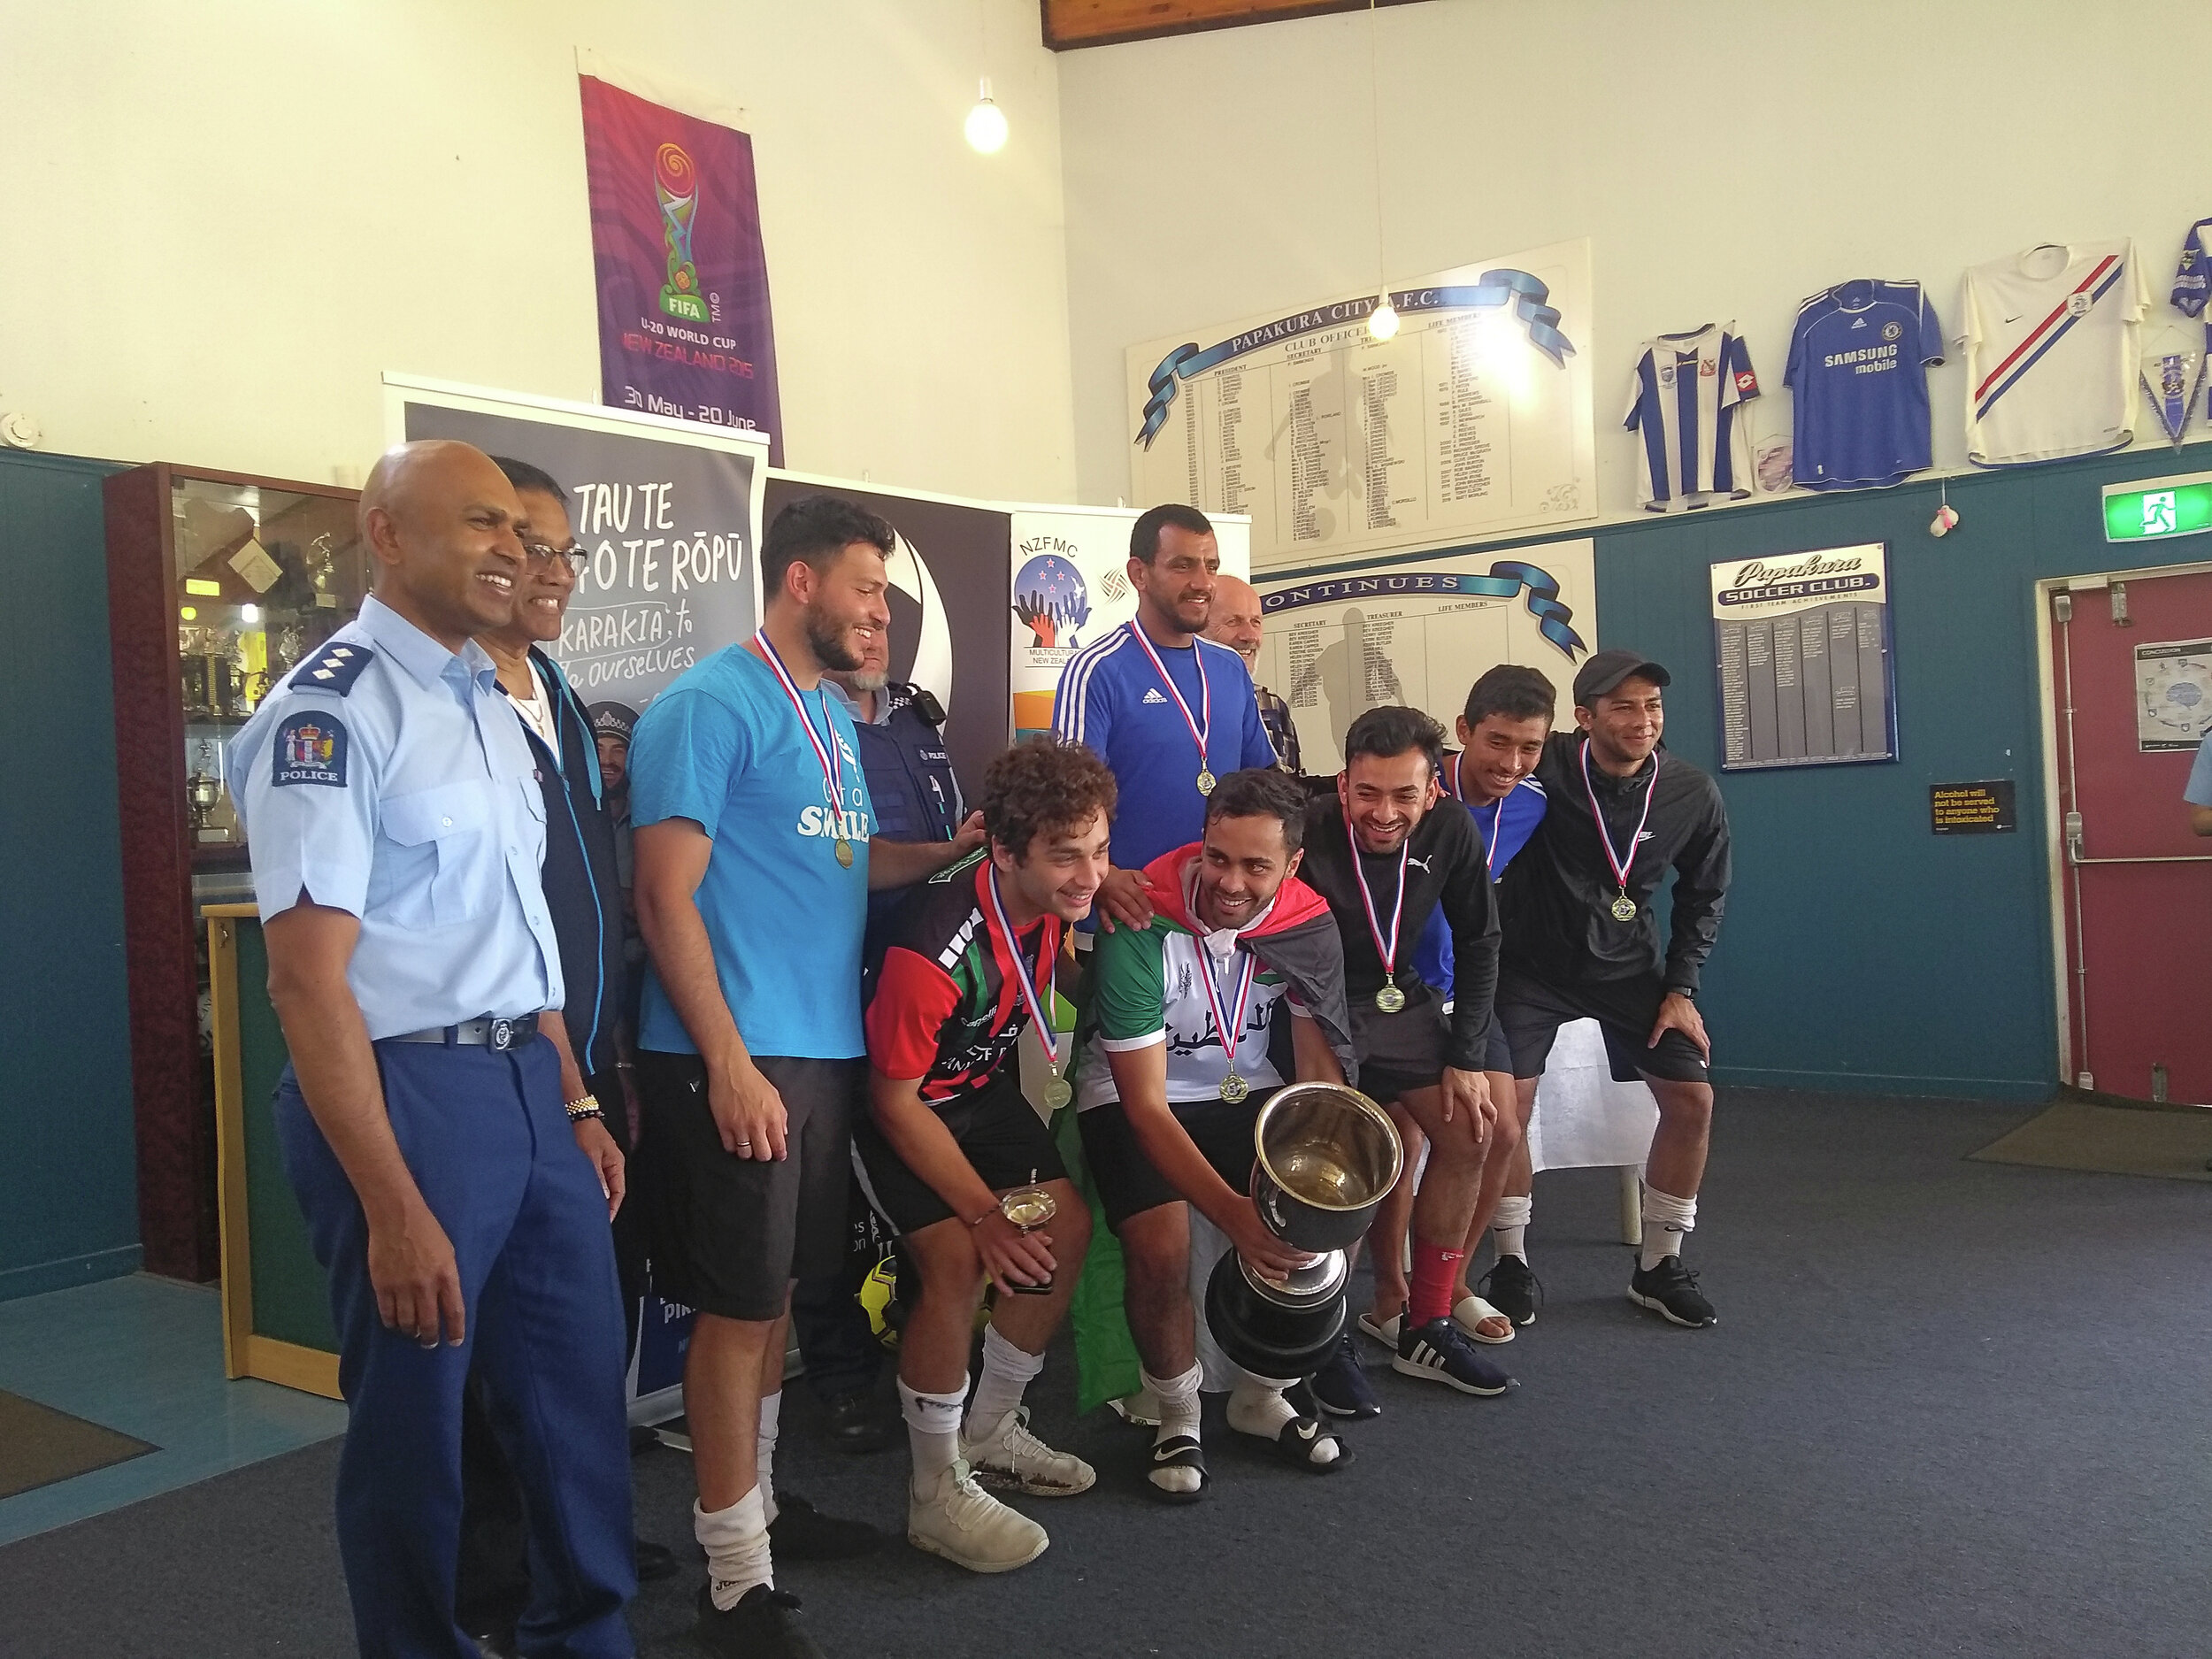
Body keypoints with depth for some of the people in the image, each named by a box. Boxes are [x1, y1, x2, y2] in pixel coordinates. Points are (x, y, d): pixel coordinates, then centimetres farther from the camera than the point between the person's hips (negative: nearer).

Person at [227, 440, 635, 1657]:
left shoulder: (491, 707, 13)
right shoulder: (329, 710, -13)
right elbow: (309, 976, -19)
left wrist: (576, 1103, 16)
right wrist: (392, 1206, -21)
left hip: (528, 1082, 8)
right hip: (407, 1094, -8)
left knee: (580, 1385, 18)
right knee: (413, 1417, 9)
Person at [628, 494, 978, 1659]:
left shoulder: (833, 714, 15)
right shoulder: (708, 706, -11)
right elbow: (666, 898, -15)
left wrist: (961, 847, 8)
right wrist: (729, 1064, -19)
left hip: (828, 1046, 8)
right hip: (738, 1057, -8)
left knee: (777, 1287, 18)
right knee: (740, 1304, -1)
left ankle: (756, 1501, 34)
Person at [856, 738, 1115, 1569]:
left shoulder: (1056, 894, -17)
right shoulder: (934, 947, -37)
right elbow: (895, 1103, -24)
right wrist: (985, 1213, -21)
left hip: (982, 1084, 7)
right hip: (902, 1104, -7)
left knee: (1067, 1228, -1)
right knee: (960, 1259, -23)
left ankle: (989, 1434, 20)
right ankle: (937, 1493, -3)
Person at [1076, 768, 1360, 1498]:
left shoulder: (1308, 925, -13)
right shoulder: (1141, 927, -27)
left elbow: (1320, 1068, -7)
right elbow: (1146, 1105, -27)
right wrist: (1232, 1212, -39)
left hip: (1248, 1093, 4)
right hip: (1133, 1101, -4)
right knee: (1161, 1244, -28)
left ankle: (1262, 1397, 12)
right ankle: (1177, 1418, 3)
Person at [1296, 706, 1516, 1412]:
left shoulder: (1451, 830, -13)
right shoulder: (1308, 836, -29)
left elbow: (1478, 944, 1)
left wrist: (1466, 1057, -3)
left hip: (1397, 1001, 6)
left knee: (1470, 1135, 0)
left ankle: (1426, 1330, 16)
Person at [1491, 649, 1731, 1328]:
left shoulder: (1693, 795, -9)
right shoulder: (1544, 767, -21)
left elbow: (1704, 897, 5)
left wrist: (1681, 988, -1)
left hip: (1628, 965, 3)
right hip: (1533, 961, -3)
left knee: (1692, 1098, -3)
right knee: (1507, 1100, -13)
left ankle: (1659, 1265, 16)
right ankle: (1511, 1264, 9)